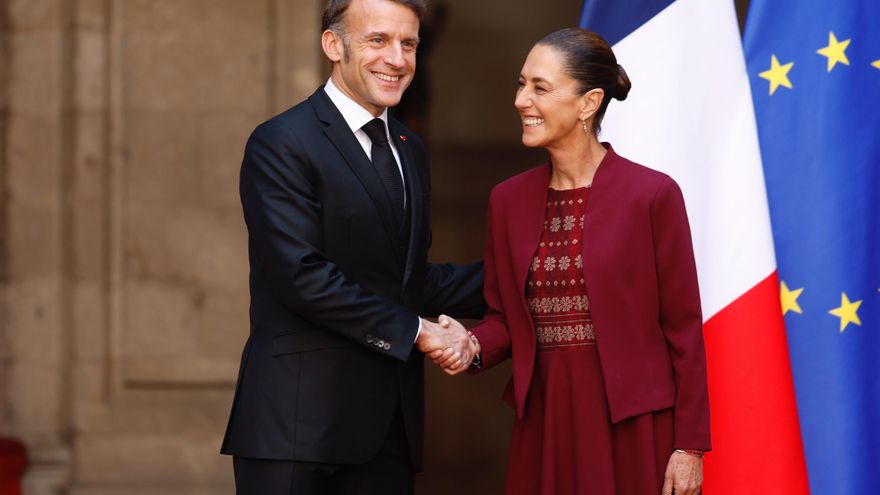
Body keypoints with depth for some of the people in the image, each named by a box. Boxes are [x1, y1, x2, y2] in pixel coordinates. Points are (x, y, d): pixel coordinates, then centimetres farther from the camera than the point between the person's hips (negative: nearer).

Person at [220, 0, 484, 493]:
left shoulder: (409, 149, 18)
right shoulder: (282, 143, -7)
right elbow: (302, 276, -17)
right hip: (300, 418, -7)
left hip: (391, 423, 7)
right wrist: (414, 332, -15)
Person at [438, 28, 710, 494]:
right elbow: (504, 317, 13)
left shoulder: (652, 194, -8)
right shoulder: (508, 199, 6)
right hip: (544, 422, 4)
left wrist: (689, 447, -8)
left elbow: (683, 328, -7)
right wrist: (472, 346, -9)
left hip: (633, 428, -4)